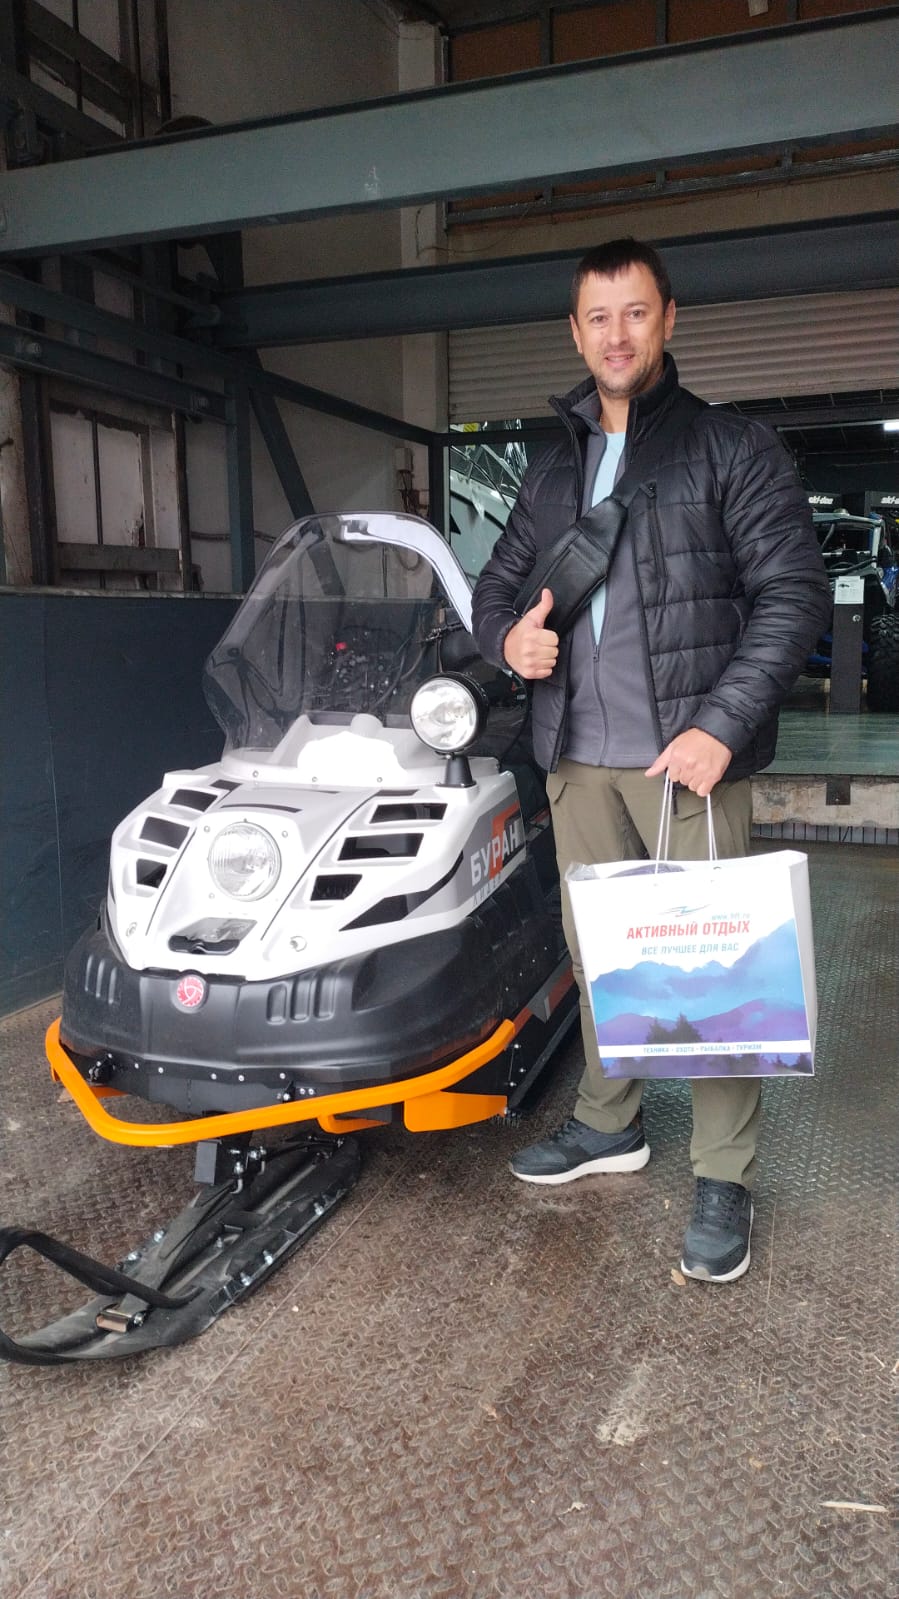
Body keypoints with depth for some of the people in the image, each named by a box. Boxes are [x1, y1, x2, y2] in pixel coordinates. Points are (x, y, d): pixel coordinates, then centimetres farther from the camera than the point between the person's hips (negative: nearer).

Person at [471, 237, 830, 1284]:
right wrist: (507, 636, -3)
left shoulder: (733, 449, 2)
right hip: (578, 757, 5)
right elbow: (497, 581, 23)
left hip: (688, 756, -5)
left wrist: (722, 724, -18)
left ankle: (723, 1178, 13)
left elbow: (794, 591, -6)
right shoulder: (553, 470, 17)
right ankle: (608, 1123, 31)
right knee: (595, 947, 13)